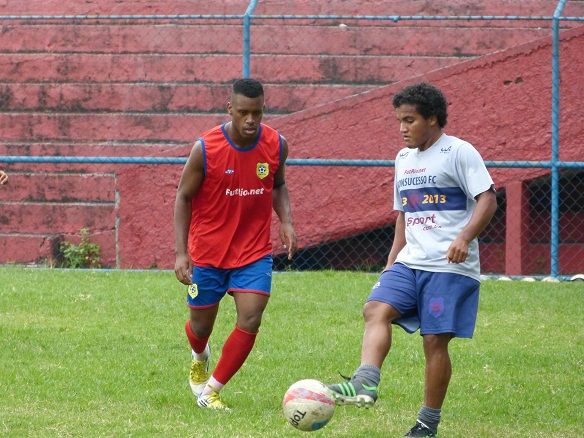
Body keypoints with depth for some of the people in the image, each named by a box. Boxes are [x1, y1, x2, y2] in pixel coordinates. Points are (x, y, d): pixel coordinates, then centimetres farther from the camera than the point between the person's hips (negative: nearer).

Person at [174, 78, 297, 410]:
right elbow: (184, 198, -6)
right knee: (201, 325, 12)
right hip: (207, 253, -2)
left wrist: (286, 221, -6)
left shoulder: (276, 146, -8)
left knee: (250, 320, -15)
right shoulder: (205, 149, -17)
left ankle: (211, 391, 1)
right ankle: (200, 357, 51)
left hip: (254, 251, 2)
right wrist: (181, 253, -13)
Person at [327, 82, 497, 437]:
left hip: (450, 266, -7)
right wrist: (392, 260, 20)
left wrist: (464, 237, -27)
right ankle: (365, 384, -35)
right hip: (410, 262, 7)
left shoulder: (459, 152, -6)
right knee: (376, 309, -19)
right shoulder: (404, 159, 18)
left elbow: (487, 199, -13)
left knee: (435, 340, -5)